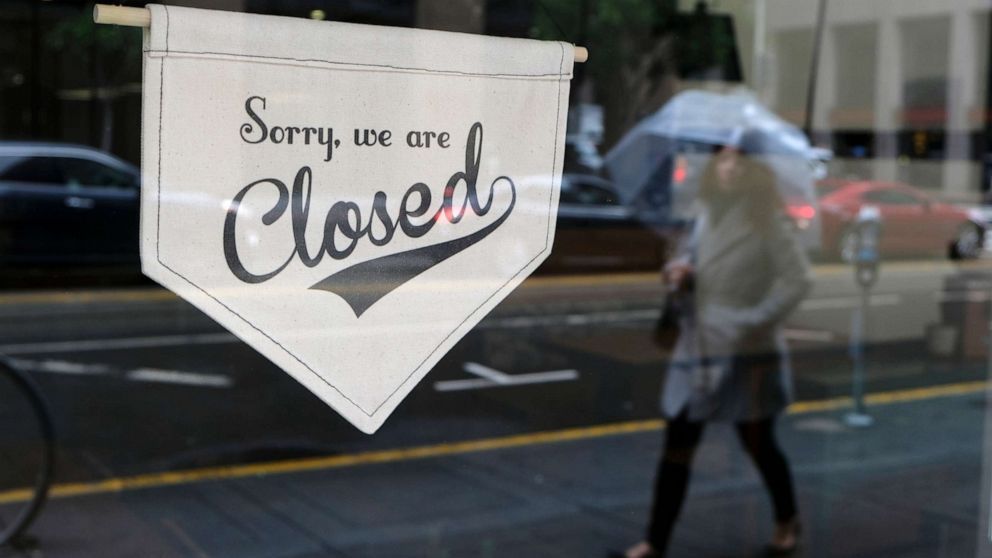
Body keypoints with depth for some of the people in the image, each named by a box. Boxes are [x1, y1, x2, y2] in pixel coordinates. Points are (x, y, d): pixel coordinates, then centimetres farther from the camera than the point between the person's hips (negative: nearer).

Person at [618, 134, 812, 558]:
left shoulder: (766, 222, -11)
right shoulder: (709, 217, 8)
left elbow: (797, 278, -17)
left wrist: (757, 320, -22)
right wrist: (681, 272, -2)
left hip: (746, 355, -5)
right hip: (698, 349, 6)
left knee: (758, 443, 10)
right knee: (677, 447, 3)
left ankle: (787, 521, 37)